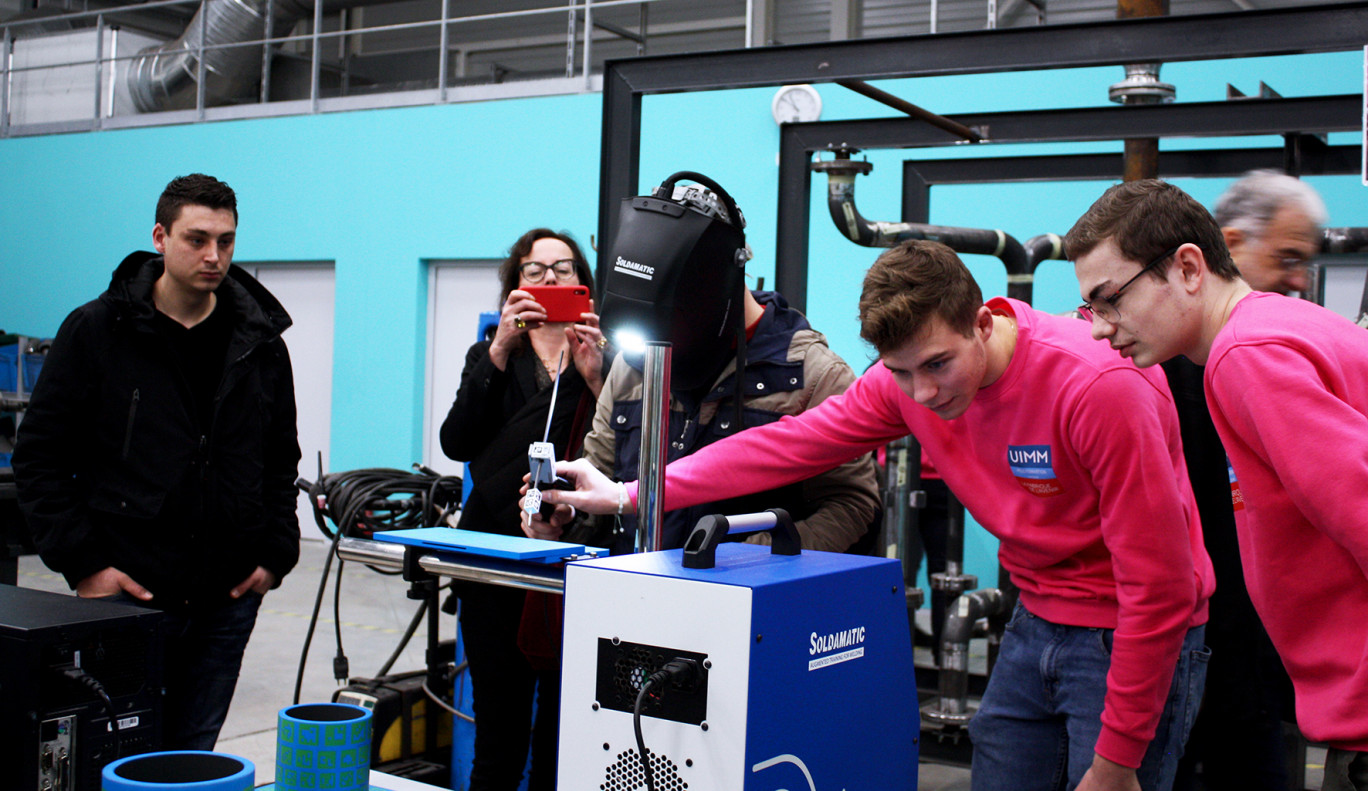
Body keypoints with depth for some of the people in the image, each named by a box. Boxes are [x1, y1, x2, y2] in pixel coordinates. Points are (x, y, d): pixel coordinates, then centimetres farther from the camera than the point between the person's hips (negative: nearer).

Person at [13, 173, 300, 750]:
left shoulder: (260, 344, 8)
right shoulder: (95, 331, -2)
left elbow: (281, 459, 17)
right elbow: (40, 458, -1)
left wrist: (277, 553, 6)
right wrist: (81, 564, -8)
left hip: (228, 597, 3)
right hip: (127, 590, -3)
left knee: (194, 758, 11)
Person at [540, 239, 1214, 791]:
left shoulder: (1100, 389, -27)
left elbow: (1159, 586, -24)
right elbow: (789, 444, -3)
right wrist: (630, 495, -4)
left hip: (1132, 638, -6)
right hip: (1037, 621, 6)